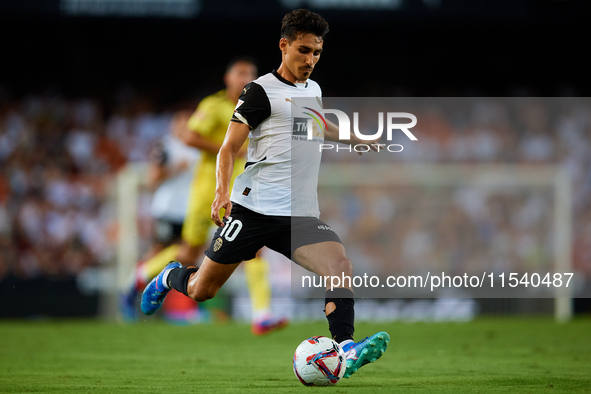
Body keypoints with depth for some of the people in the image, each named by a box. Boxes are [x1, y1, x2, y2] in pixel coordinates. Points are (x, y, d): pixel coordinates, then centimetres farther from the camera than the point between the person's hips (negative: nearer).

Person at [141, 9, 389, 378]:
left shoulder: (314, 89, 16)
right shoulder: (261, 91, -5)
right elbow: (230, 147, -7)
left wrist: (357, 139, 46)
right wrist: (223, 191, -23)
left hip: (301, 215, 5)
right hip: (254, 208, -5)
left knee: (341, 266, -23)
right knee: (201, 291, 4)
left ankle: (344, 349, -32)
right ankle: (172, 277, 38)